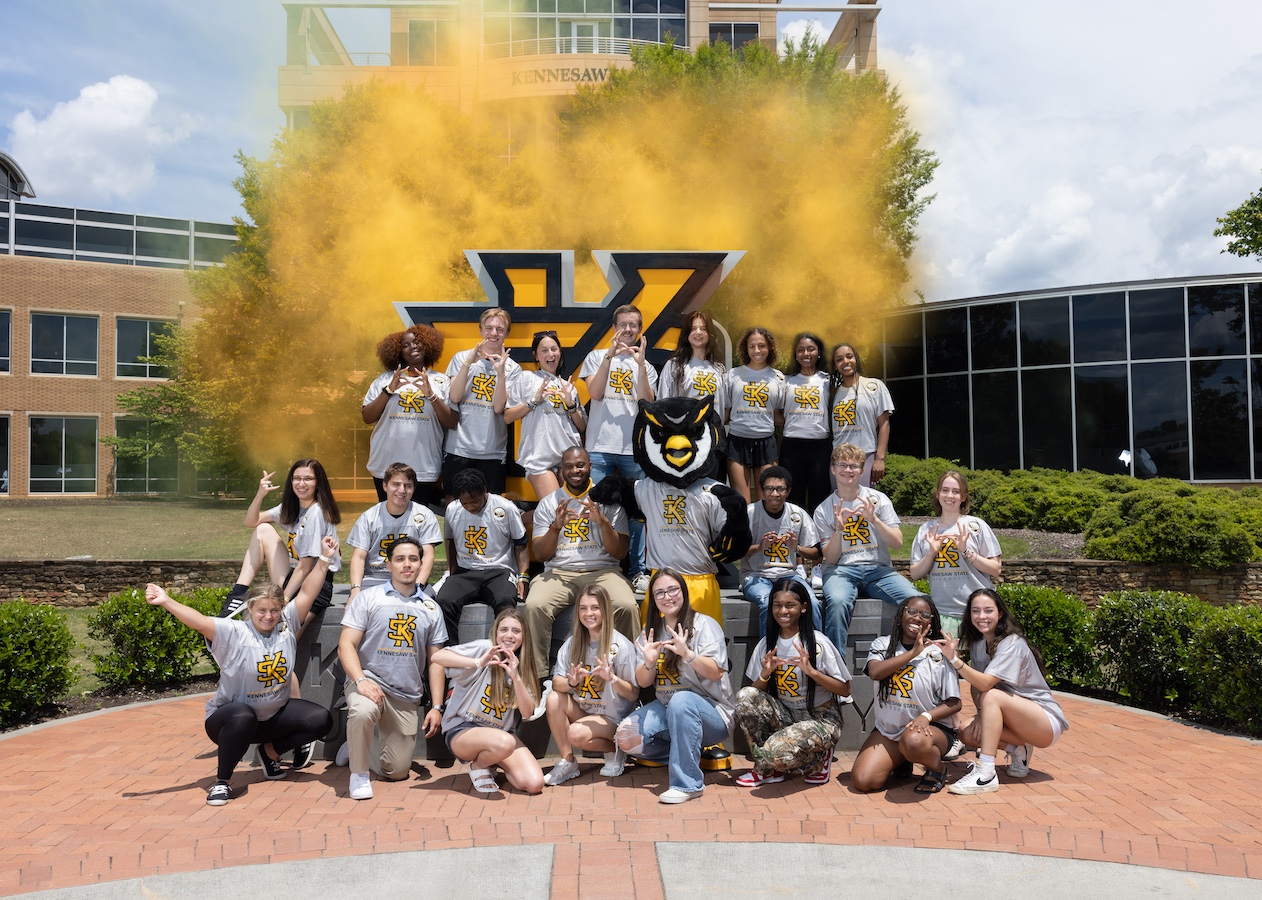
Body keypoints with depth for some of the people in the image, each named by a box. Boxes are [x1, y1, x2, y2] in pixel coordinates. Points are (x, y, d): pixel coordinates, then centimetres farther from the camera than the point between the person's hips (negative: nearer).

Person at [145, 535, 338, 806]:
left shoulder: (286, 625, -5)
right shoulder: (232, 633, -17)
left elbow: (307, 593, -7)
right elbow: (199, 621, -32)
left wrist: (324, 559, -13)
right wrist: (166, 601, -46)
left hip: (274, 715, 5)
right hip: (229, 718, -5)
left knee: (321, 719, -11)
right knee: (243, 716, -40)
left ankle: (271, 751, 13)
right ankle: (222, 781, -17)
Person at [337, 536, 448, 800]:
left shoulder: (430, 608, 9)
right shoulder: (368, 598, -1)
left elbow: (435, 660, 11)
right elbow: (346, 645, -6)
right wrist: (360, 680, -24)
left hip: (408, 697, 4)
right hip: (370, 680, -3)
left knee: (397, 772, 2)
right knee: (362, 711, -39)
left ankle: (356, 751, 33)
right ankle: (359, 774, -13)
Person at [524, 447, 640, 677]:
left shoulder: (609, 501, 8)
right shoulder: (547, 504, 12)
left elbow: (620, 553, 1)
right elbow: (540, 555, 5)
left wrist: (603, 522, -15)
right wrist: (556, 526, -12)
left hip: (602, 571, -1)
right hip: (558, 573, 1)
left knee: (627, 606, -32)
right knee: (534, 606, -30)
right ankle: (537, 674, -16)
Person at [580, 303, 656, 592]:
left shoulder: (647, 367, 15)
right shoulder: (597, 357, 12)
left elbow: (647, 403, 0)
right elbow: (595, 393, -4)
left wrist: (640, 364, -10)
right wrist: (610, 355, -11)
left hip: (635, 449, 1)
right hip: (600, 448, -1)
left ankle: (638, 571, 8)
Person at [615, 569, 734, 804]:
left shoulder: (704, 625, -6)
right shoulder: (651, 632, 10)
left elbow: (716, 673, -16)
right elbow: (643, 682, 6)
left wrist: (687, 654, -32)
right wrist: (649, 663, -16)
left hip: (710, 711, -5)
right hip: (667, 708, 5)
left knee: (681, 700, -37)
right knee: (627, 736, -18)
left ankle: (688, 784, -27)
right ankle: (687, 754, 3)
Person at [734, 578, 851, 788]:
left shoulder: (818, 643, -12)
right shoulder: (767, 645, 2)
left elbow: (845, 690, -9)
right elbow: (758, 691, 5)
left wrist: (811, 671, -22)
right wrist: (765, 674, -16)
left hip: (821, 719, -5)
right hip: (785, 716, 5)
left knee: (777, 751, -32)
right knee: (745, 696, -21)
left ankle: (818, 760, 4)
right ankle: (766, 769, -4)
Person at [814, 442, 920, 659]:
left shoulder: (878, 499, 9)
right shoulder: (824, 510, 8)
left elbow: (898, 543, 1)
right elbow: (830, 558, 3)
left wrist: (873, 519, -14)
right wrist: (838, 529, -13)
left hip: (878, 568, 1)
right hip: (841, 570, -1)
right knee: (837, 601, -37)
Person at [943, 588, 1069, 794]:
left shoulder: (1012, 643, -20)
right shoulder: (977, 643, 4)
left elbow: (986, 684, -32)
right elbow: (975, 684, 0)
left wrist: (954, 659, -44)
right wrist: (982, 713, -18)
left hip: (1047, 722, -7)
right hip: (1017, 719, 8)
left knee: (992, 696, -32)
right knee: (966, 733, -15)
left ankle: (986, 774, -33)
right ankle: (1019, 750, 6)